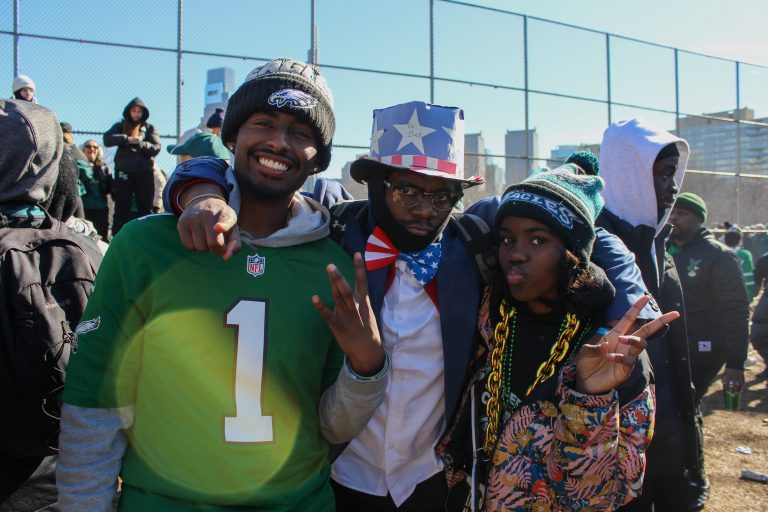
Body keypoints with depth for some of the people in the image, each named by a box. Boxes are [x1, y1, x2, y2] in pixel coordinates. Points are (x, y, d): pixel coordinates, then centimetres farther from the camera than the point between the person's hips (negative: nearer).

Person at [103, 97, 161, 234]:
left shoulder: (149, 128, 13)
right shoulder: (121, 126, 13)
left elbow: (156, 148, 0)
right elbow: (107, 139, -4)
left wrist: (140, 143, -16)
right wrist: (127, 139, -16)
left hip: (144, 173, 0)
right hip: (124, 172, 0)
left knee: (145, 208, 1)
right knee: (121, 208, -1)